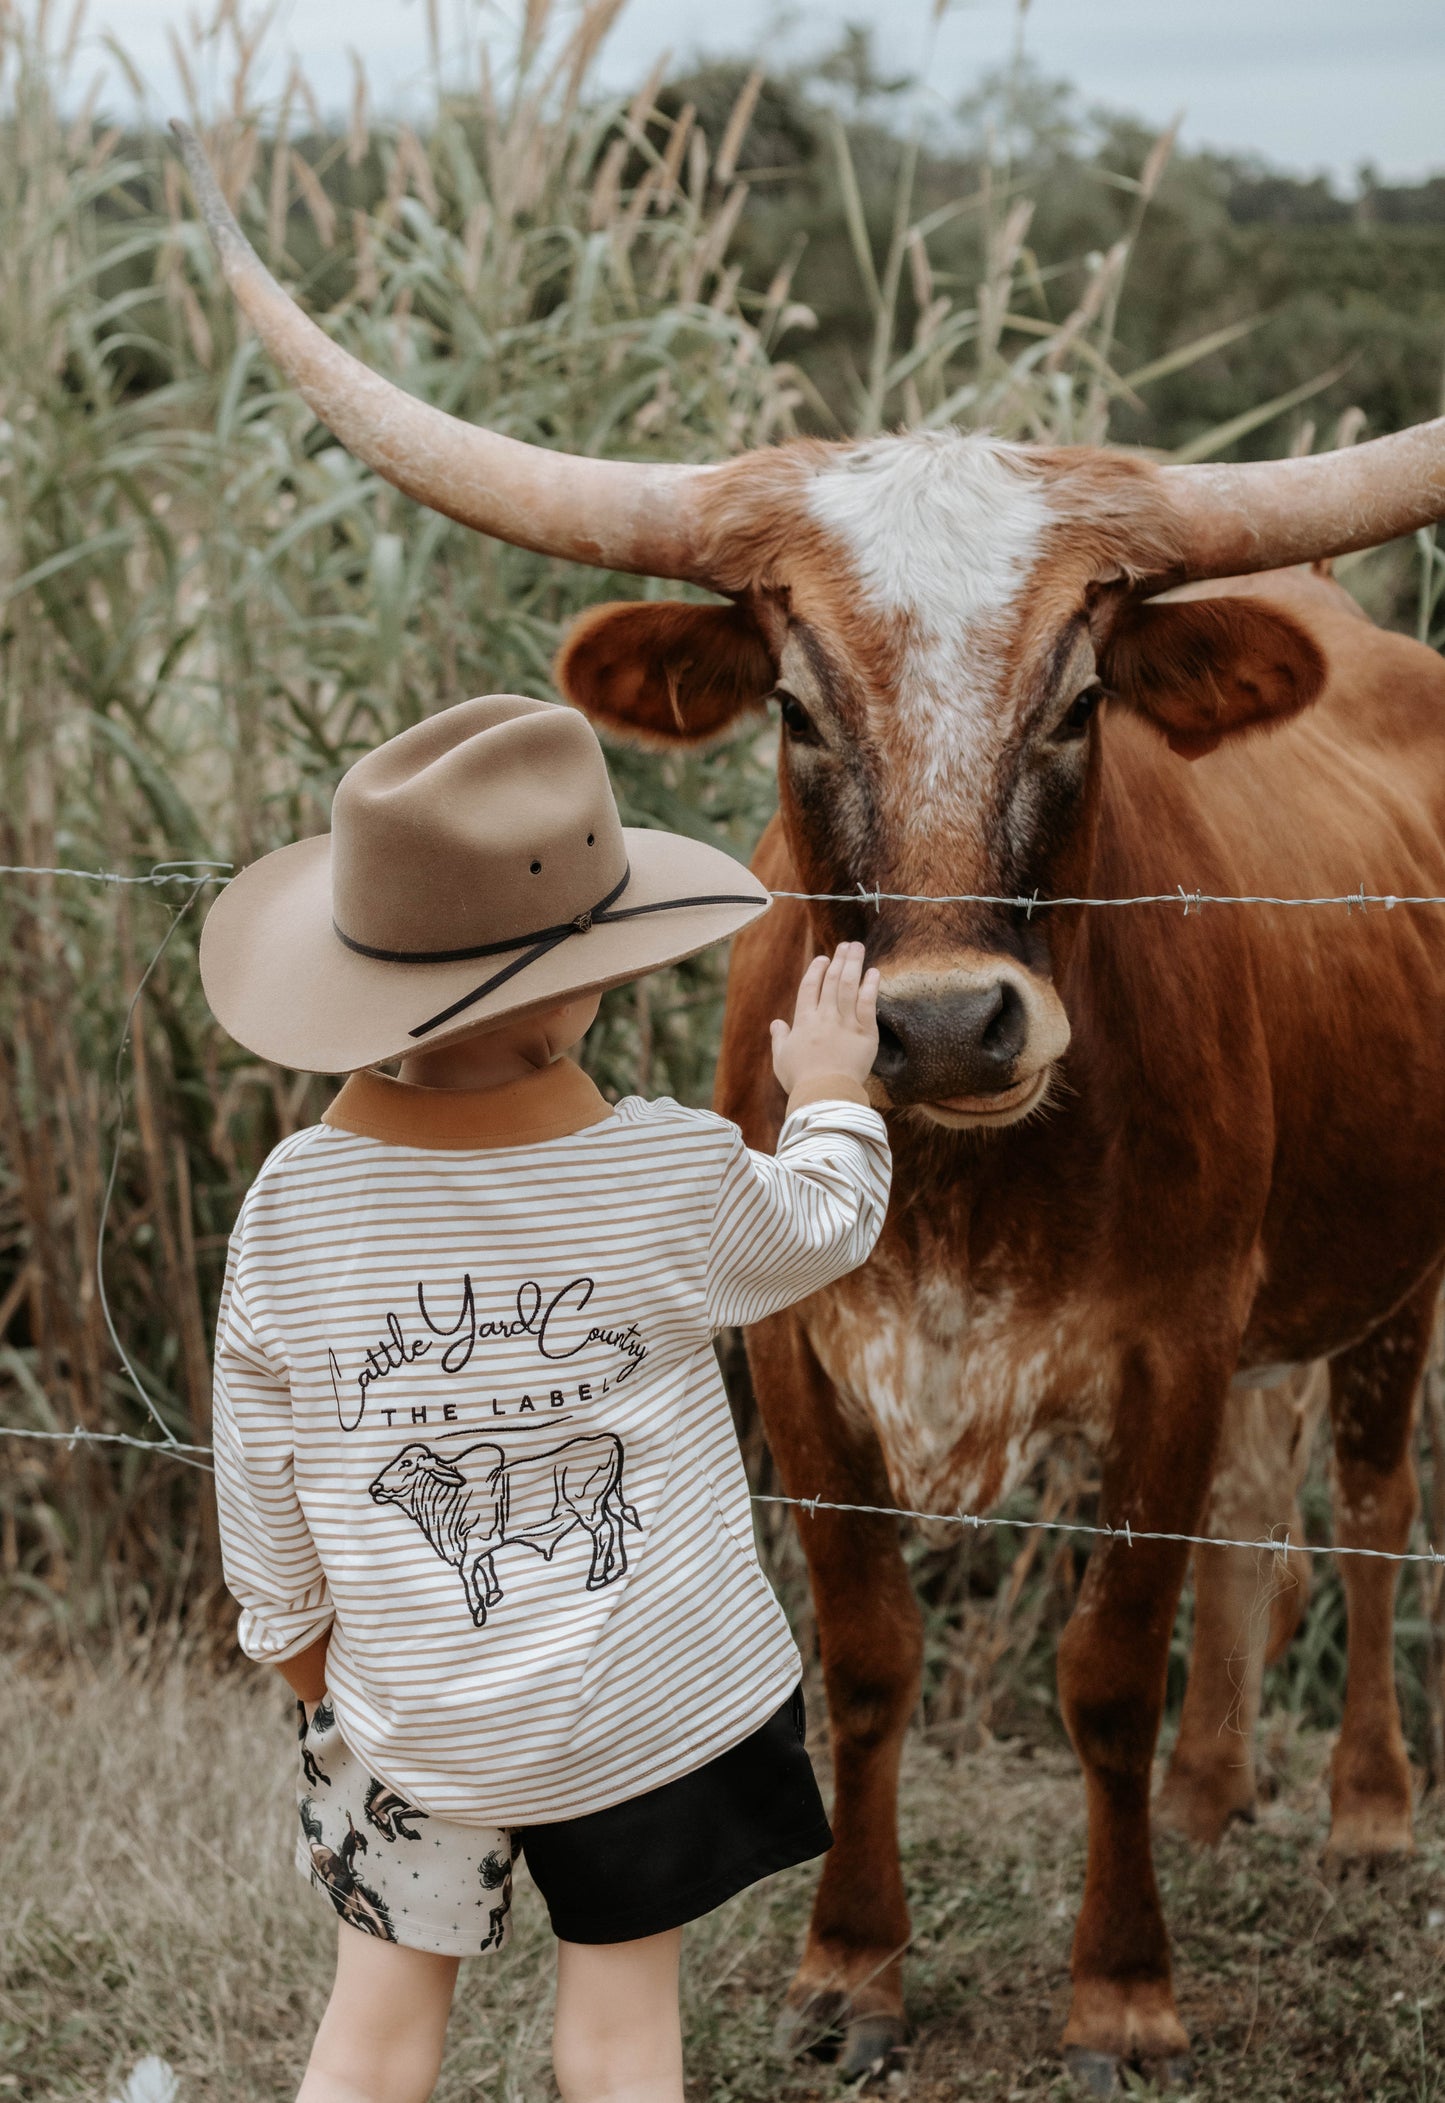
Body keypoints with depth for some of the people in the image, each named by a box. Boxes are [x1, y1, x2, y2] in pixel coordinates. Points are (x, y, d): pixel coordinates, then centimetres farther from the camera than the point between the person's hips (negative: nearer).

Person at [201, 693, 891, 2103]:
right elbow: (820, 1234, 4)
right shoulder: (670, 1178, -19)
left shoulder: (295, 1200, -14)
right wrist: (832, 1091, 24)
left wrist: (300, 1655, 14)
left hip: (406, 1714, 2)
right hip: (648, 1695, -1)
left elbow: (261, 1483, -3)